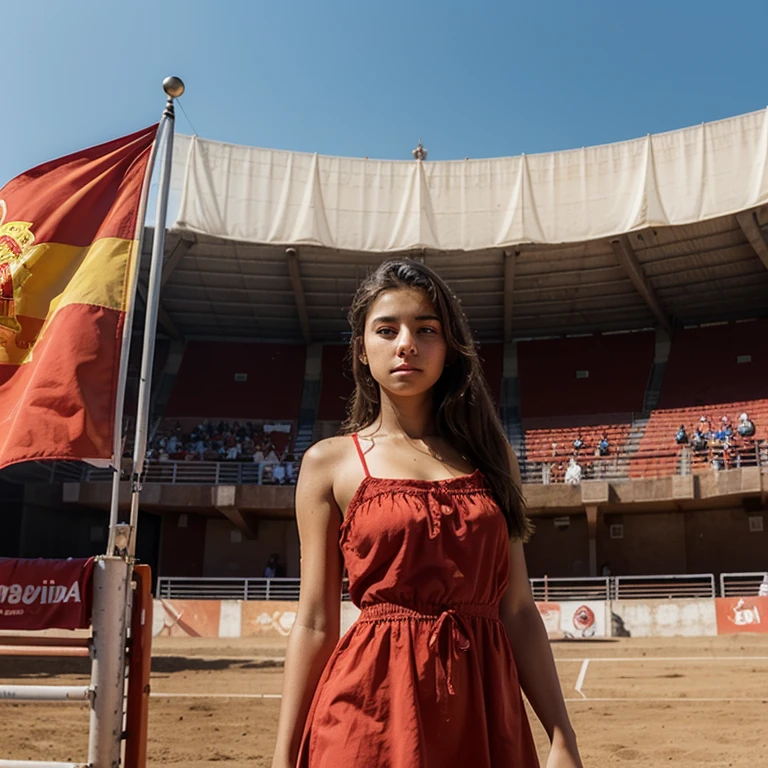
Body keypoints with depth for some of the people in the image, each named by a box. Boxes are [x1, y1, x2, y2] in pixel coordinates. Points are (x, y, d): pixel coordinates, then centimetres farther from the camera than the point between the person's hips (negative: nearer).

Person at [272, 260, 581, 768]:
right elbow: (315, 623, 0)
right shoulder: (330, 462, 1)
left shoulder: (490, 454, 8)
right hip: (372, 703, -2)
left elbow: (518, 610, 6)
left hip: (485, 710, 3)